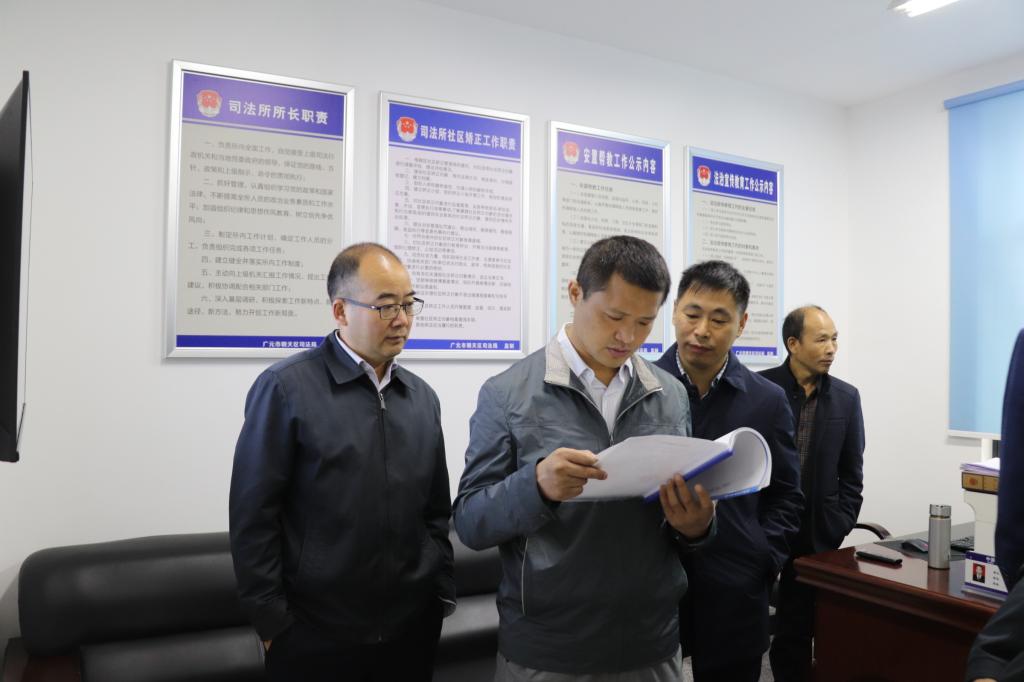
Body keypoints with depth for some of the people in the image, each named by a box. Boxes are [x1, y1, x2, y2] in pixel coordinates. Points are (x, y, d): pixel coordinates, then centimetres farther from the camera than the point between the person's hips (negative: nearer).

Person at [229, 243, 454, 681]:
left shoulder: (422, 397, 6)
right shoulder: (285, 388, -9)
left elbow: (436, 510, 11)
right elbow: (253, 515, -9)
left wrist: (442, 592, 7)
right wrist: (272, 622, -8)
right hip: (315, 633, -4)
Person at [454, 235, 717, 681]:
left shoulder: (672, 396, 1)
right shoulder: (507, 394, -9)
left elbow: (691, 516, 9)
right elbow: (470, 523, -9)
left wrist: (696, 526, -14)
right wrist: (536, 485, -28)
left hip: (652, 646, 3)